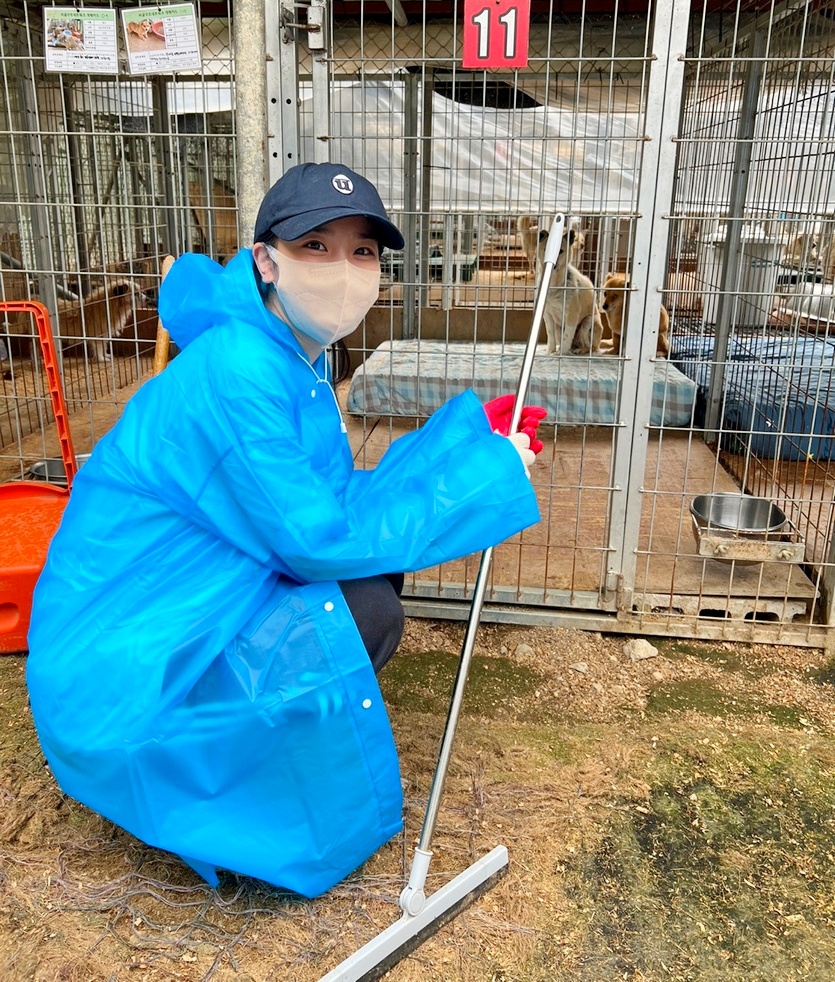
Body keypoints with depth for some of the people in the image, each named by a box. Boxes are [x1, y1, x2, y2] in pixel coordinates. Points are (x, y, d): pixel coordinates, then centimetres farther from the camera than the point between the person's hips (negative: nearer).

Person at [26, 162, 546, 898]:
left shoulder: (296, 354, 3)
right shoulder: (235, 373, -27)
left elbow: (340, 501, 4)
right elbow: (321, 539, -25)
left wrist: (473, 431, -1)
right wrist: (486, 474, -18)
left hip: (186, 611, 9)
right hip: (118, 667, -9)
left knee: (372, 570, 5)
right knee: (364, 612, -21)